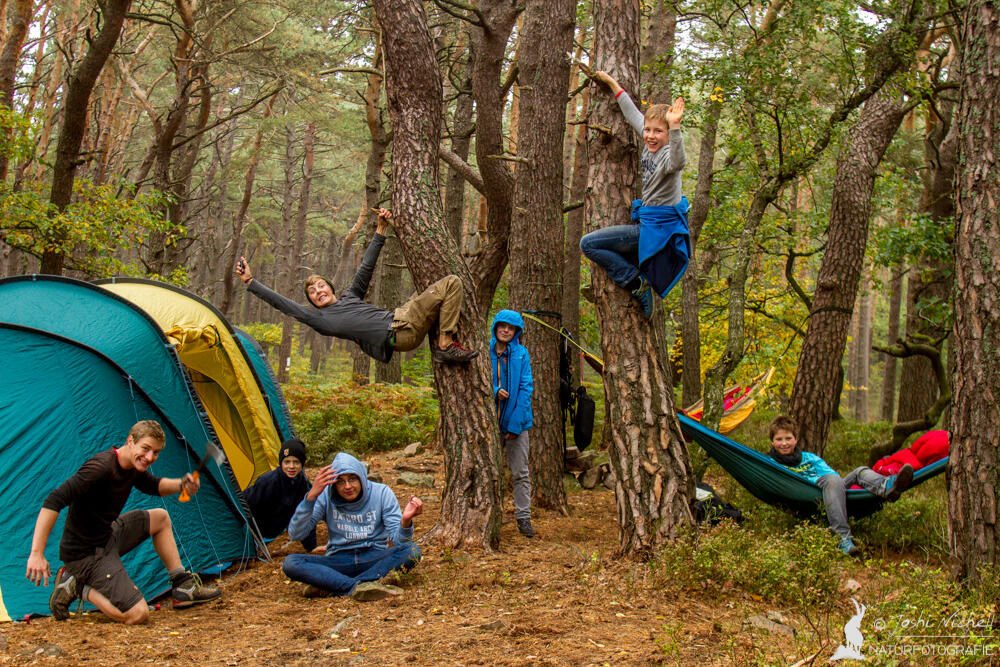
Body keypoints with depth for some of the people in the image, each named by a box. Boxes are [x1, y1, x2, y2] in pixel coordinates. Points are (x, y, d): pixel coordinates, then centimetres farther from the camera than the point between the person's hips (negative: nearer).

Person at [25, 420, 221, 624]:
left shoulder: (134, 466, 2)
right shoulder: (101, 467, -27)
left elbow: (153, 486, 24)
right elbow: (54, 501, -32)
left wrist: (181, 485, 2)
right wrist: (36, 554, -36)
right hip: (85, 553, -10)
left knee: (160, 518, 21)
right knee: (138, 615, -17)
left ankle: (184, 587, 24)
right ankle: (76, 587, -3)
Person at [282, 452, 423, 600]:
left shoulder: (382, 493, -5)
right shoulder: (325, 497, -4)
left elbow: (397, 538, -11)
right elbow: (295, 534, -13)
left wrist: (405, 521, -34)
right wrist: (311, 496, -25)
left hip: (374, 558, 0)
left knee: (412, 551, -30)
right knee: (290, 563, -25)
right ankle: (359, 587, -38)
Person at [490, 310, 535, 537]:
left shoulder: (521, 354, 1)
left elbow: (526, 388, -3)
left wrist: (516, 422, -11)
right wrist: (494, 391, -19)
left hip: (516, 421, 0)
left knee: (520, 472, 4)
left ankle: (523, 517, 14)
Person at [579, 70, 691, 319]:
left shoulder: (667, 154, -20)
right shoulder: (649, 146, 5)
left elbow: (678, 162, -47)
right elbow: (634, 115, 20)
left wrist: (675, 127, -60)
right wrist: (613, 85, 27)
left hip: (658, 228, -10)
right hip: (650, 223, 10)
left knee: (588, 244, -12)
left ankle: (636, 282, -11)